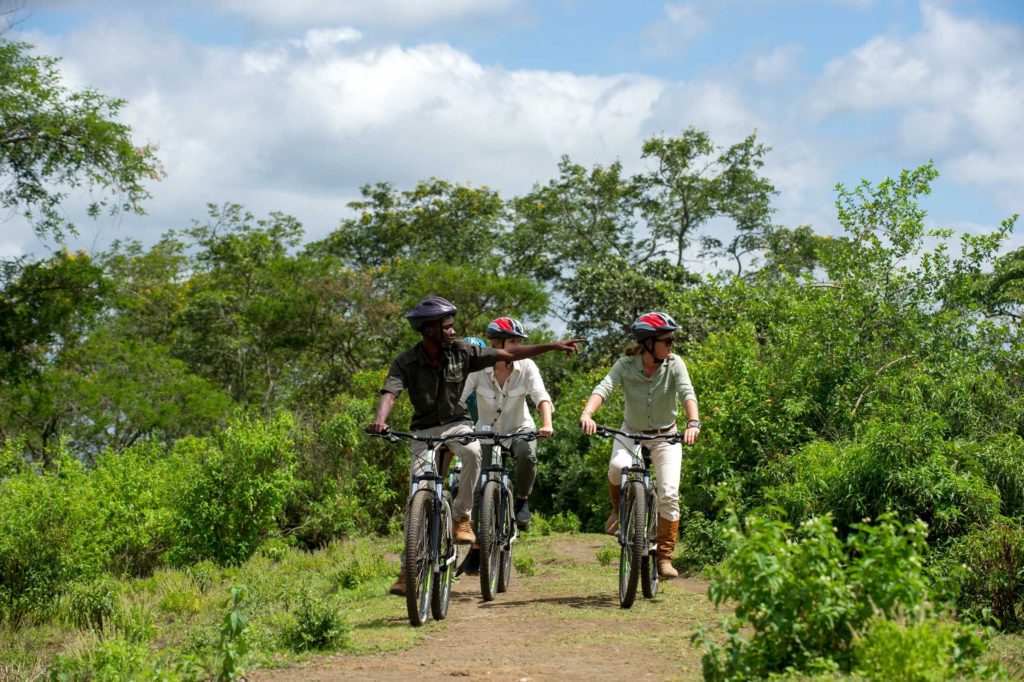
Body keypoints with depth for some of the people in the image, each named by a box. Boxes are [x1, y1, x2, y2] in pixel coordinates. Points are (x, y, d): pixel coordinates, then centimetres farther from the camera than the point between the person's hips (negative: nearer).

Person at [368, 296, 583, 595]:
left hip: (457, 423, 1)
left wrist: (553, 346, -9)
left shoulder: (461, 351, -8)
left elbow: (508, 354, -5)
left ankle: (461, 517, -19)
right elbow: (389, 393, -28)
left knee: (472, 451, -35)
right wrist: (380, 419, -50)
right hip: (425, 430, -1)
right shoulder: (406, 362, -14)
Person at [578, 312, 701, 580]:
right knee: (618, 467, -32)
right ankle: (619, 510, 1)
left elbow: (687, 393, -30)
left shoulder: (674, 364, -16)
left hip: (665, 436, 0)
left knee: (669, 494, -15)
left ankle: (665, 557, -2)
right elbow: (604, 388, -30)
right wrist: (587, 413, -50)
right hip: (631, 432, 0)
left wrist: (693, 422, -50)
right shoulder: (625, 365, -17)